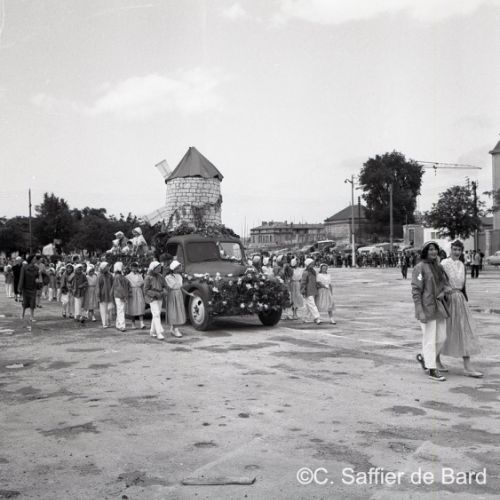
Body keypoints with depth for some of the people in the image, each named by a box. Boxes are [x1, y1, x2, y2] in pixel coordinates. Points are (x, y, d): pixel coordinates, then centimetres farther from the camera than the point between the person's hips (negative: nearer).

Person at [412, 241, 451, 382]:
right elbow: (416, 290, -13)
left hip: (439, 306, 7)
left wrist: (444, 291, -6)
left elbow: (445, 283, 18)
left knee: (441, 337, 10)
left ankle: (423, 357, 32)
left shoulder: (438, 266, 12)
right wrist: (420, 312, -18)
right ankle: (432, 370, 7)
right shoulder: (420, 267, -10)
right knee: (429, 339, -2)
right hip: (426, 308, -7)